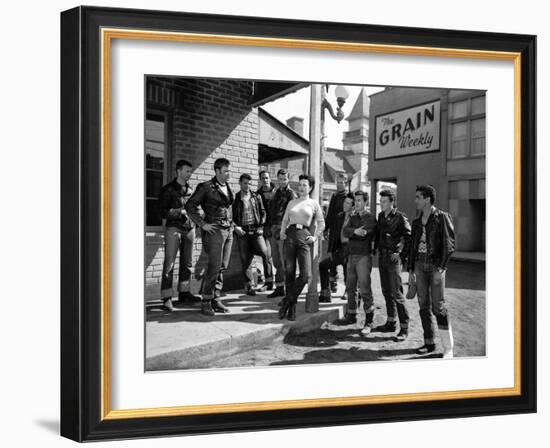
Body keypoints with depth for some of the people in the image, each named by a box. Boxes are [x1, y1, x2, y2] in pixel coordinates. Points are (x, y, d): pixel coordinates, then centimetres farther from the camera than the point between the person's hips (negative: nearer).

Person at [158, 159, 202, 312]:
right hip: (173, 228, -6)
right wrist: (180, 211, -15)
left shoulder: (190, 189, 15)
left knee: (187, 262, 10)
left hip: (189, 228, 6)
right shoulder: (168, 189, -2)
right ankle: (166, 298, -9)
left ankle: (184, 292, 21)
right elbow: (163, 212, -7)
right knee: (169, 262, -9)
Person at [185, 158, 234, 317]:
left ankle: (216, 299, 13)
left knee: (223, 267, 6)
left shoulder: (228, 188, 14)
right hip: (215, 231, -7)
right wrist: (203, 224, -12)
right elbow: (190, 206, -8)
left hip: (228, 231, 7)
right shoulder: (206, 187, -6)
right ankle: (206, 302, -3)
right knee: (215, 267, -10)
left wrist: (231, 223, 15)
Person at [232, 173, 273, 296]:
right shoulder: (235, 198, 7)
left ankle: (269, 278, -4)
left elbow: (263, 212, 14)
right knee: (245, 259, 0)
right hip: (242, 231, 0)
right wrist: (235, 227, -7)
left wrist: (261, 226, 3)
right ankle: (249, 286, 7)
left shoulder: (256, 197, 11)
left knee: (265, 252, -17)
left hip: (256, 230, 0)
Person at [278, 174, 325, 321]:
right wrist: (282, 232, 5)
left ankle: (287, 301, 2)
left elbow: (321, 223, 14)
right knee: (289, 273, -2)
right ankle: (291, 307, 9)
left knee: (306, 275, -14)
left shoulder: (314, 203, 10)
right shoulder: (292, 203, 17)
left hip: (304, 237, -2)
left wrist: (315, 237, 4)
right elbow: (285, 220, 21)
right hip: (290, 236, 2)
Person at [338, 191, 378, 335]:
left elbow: (364, 233, -21)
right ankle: (351, 315, 26)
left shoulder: (371, 218, -5)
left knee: (364, 289, -9)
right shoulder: (353, 217, 16)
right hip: (351, 256, 7)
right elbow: (344, 231, -1)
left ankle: (369, 321, -5)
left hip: (363, 257, -7)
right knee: (350, 287, 13)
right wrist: (355, 231, -21)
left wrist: (351, 232, -7)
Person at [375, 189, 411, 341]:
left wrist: (402, 256, -12)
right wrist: (375, 247, 15)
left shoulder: (400, 218, -11)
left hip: (393, 258, -7)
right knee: (386, 292, 13)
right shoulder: (381, 216, 10)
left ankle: (404, 328, -3)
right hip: (382, 256, 8)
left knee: (396, 293, -9)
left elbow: (409, 238, -11)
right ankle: (391, 323, 24)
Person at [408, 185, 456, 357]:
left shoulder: (442, 217, -5)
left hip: (435, 266, -6)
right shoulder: (417, 222, 14)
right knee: (424, 306, 7)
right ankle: (429, 343, 17)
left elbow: (449, 244, -10)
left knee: (438, 306, -9)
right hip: (419, 266, 6)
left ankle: (448, 349, -3)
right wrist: (410, 270, 13)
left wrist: (440, 268, -16)